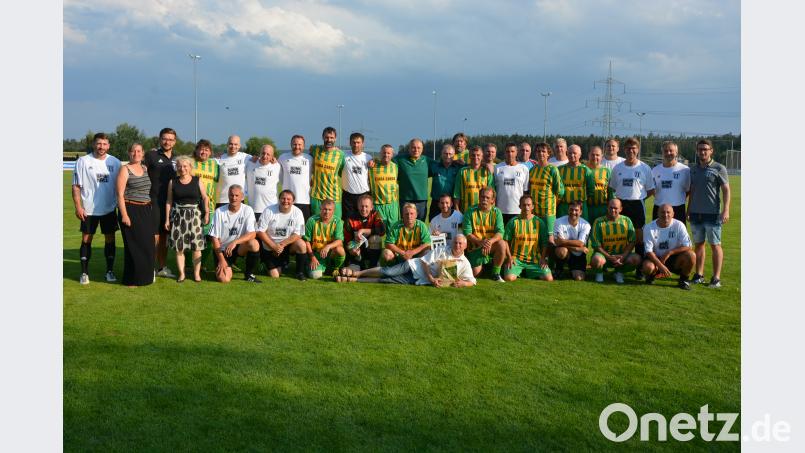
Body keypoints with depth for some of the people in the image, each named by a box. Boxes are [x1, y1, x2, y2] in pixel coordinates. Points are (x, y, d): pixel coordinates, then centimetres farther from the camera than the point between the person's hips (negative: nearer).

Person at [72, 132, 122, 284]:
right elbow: (76, 186, -4)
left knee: (110, 239, 7)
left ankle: (110, 271, 16)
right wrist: (78, 207, -11)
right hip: (89, 209, -2)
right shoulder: (83, 161, -4)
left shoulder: (115, 162, 3)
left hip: (109, 209, 2)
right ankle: (84, 273, 10)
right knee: (86, 239, 3)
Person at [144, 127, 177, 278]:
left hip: (169, 203, 6)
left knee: (164, 236, 13)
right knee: (154, 236, -7)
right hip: (154, 202, -6)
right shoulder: (151, 155, -4)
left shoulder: (175, 159, 13)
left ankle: (162, 268, 22)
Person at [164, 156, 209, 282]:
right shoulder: (173, 182, 5)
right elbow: (169, 201, 6)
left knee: (196, 246, -1)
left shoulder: (197, 181, 3)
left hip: (194, 214, -1)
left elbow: (205, 198, 4)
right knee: (179, 246, 1)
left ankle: (197, 273, 7)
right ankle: (181, 273, 9)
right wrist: (167, 219, 3)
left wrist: (206, 213, -7)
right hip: (178, 215, 1)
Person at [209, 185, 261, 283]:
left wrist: (235, 242, -33)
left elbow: (252, 234, -18)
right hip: (222, 249, -1)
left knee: (254, 244, -33)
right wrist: (221, 259, -12)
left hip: (240, 247, 1)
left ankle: (249, 274, -8)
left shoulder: (247, 210, -7)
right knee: (224, 279, -21)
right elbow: (215, 238, -6)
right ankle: (220, 268, 19)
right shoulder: (219, 212, -8)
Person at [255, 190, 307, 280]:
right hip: (270, 246, -1)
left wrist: (282, 244, -25)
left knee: (301, 244, -31)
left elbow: (298, 235, -13)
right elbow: (260, 231, -11)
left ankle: (300, 272, -10)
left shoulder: (297, 212, -9)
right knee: (274, 276, -9)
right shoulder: (269, 210, -11)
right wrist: (274, 246, -18)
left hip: (287, 244, 1)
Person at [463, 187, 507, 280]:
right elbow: (467, 233, -9)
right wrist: (480, 242, -27)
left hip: (491, 245, 1)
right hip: (475, 247, -1)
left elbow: (500, 232, -11)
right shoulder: (470, 212, -5)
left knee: (502, 244, -31)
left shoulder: (496, 212, -1)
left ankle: (496, 273, -12)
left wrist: (490, 241, -32)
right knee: (475, 273, -13)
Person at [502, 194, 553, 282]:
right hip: (516, 258, -2)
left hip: (535, 259, 2)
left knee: (549, 278, -16)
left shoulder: (539, 222, 5)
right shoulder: (513, 222, 1)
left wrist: (543, 258, -4)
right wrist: (509, 257, -8)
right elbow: (506, 241, 2)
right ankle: (518, 271, 11)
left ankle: (529, 272, 14)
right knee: (509, 278, -27)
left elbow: (545, 243, 7)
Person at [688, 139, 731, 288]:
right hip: (695, 213, 5)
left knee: (715, 245, -2)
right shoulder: (693, 169, 12)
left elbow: (726, 190, -5)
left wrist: (726, 210, -14)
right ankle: (699, 275, 16)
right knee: (698, 244, 9)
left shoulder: (719, 168, -2)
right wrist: (688, 209, 15)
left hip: (713, 214, -5)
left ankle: (716, 277, 1)